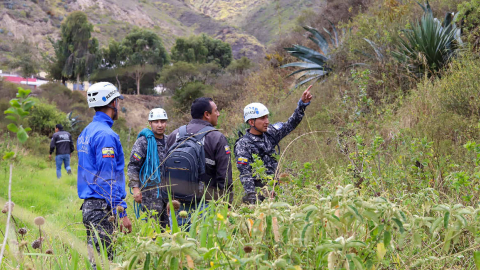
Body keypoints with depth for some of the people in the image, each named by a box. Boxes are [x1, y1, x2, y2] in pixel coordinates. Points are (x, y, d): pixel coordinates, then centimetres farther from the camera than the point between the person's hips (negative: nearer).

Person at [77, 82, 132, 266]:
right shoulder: (105, 135, -14)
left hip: (88, 205, 10)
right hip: (103, 208, -10)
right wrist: (121, 213, -16)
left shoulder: (86, 132, 16)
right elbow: (108, 179, -18)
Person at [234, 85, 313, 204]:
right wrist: (251, 195, -23)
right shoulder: (243, 145, -7)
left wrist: (303, 103, 5)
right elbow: (245, 174, -12)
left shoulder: (270, 133, 11)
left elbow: (290, 125, 14)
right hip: (259, 192, -7)